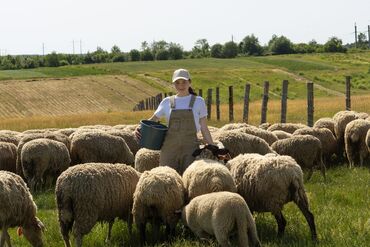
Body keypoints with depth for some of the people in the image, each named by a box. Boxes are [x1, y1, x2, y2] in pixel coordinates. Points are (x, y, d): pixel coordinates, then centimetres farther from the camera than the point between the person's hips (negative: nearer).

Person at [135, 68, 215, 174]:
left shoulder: (198, 102, 6)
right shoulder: (167, 102, 9)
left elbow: (204, 129, 8)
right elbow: (153, 120, 14)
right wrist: (140, 128, -6)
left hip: (190, 148, -1)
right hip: (169, 149, 1)